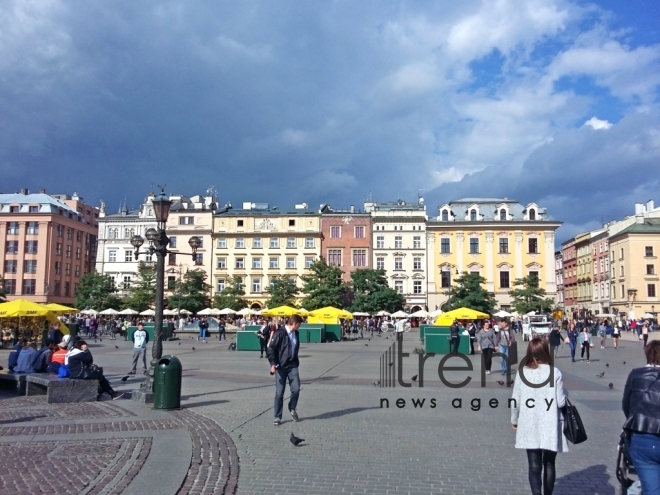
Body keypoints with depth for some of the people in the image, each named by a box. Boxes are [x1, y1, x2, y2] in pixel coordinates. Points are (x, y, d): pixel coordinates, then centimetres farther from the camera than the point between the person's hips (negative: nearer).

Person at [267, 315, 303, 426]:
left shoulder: (296, 333, 8)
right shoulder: (280, 333, -13)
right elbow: (271, 349, -13)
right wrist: (273, 363, -23)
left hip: (293, 366, 5)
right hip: (281, 367, -5)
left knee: (296, 389, -5)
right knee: (279, 393, -1)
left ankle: (292, 408, 22)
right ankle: (277, 417, 11)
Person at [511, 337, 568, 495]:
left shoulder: (522, 372, -5)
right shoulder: (554, 372, -10)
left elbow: (515, 401, -1)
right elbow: (561, 401, -8)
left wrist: (514, 420, 15)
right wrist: (564, 392, 13)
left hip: (529, 426, 1)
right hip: (550, 426, 0)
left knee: (534, 465, 7)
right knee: (549, 464, 15)